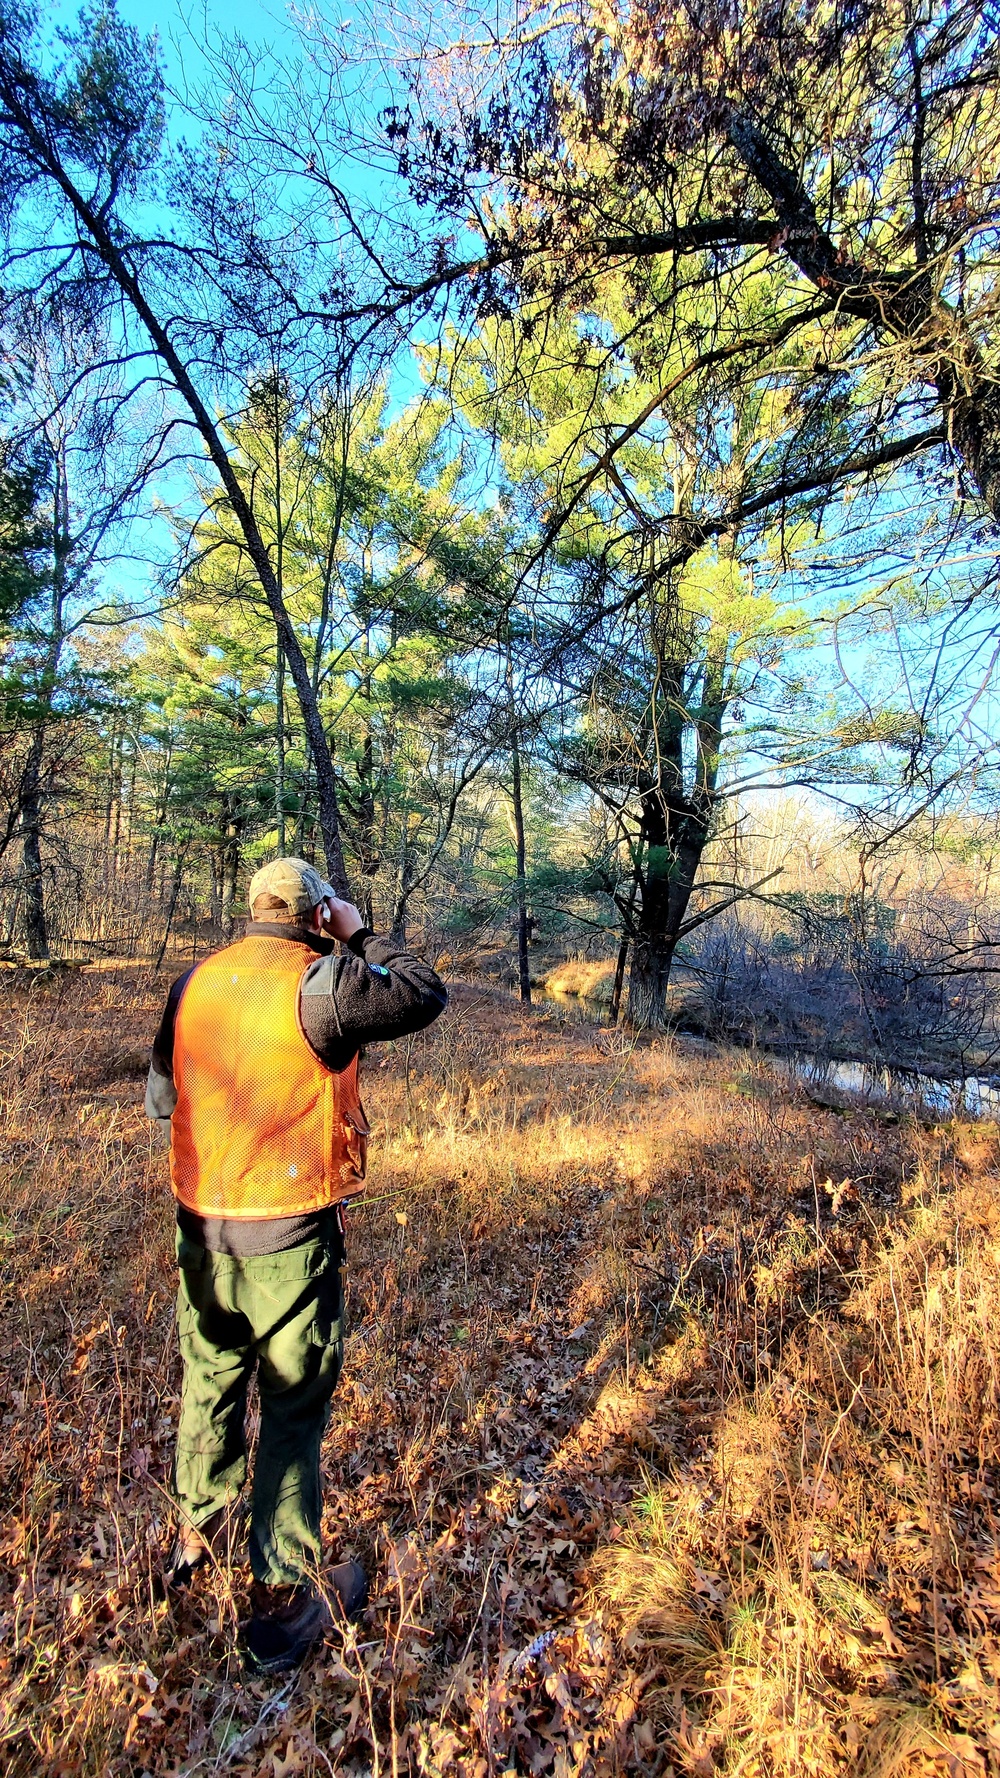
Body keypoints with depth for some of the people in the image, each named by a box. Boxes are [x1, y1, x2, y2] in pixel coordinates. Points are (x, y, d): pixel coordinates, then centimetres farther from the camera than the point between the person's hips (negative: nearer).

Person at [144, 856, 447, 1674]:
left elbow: (160, 1098, 9)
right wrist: (361, 936, -2)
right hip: (288, 1234, -6)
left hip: (200, 1223, 6)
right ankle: (284, 1599, 30)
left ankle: (199, 1529, 51)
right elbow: (426, 996, -12)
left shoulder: (195, 982, 0)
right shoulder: (320, 982, -19)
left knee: (209, 1381, 27)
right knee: (294, 1407, 13)